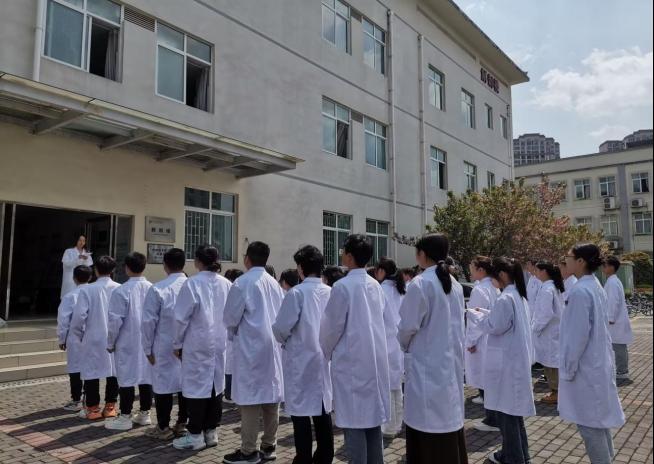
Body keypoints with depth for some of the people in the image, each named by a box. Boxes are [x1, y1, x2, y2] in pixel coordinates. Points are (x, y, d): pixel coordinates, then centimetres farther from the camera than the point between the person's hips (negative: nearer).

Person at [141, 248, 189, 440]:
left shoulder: (158, 289, -13)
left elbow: (149, 321, -9)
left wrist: (148, 348, 2)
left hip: (165, 347, -3)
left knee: (163, 384, 8)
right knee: (186, 384, 13)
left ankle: (163, 427, 16)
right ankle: (182, 424, 23)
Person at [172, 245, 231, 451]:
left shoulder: (192, 283, -13)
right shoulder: (227, 284, 0)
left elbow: (182, 317, -10)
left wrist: (177, 344, 1)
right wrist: (225, 337, 14)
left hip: (198, 345, -5)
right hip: (220, 343, 5)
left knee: (196, 386, 5)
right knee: (215, 385, 12)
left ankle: (195, 434, 12)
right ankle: (211, 431, 22)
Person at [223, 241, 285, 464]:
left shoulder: (242, 283, -11)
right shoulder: (274, 283, 5)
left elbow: (231, 318, -6)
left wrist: (234, 334, 14)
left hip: (251, 346, -6)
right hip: (273, 345, 6)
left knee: (250, 397, 1)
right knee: (271, 395, 11)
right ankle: (269, 446, 20)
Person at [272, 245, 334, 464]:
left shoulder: (296, 293, -15)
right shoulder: (330, 292, -2)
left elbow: (281, 327, -15)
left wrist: (284, 340, 6)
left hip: (300, 358, -5)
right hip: (323, 357, 5)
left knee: (301, 410, 4)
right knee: (322, 409, 15)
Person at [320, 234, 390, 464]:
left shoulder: (342, 286, -14)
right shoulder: (376, 286, 6)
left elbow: (332, 326, -10)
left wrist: (326, 352, 9)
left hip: (351, 361, -7)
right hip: (375, 359, 7)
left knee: (354, 422, 1)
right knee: (372, 417, 15)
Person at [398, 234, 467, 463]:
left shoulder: (420, 283, -17)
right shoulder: (452, 282, 6)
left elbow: (408, 326, -14)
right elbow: (454, 322, 13)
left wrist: (404, 346, 5)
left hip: (426, 362, -7)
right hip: (449, 360, 7)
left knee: (427, 432, 3)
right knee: (448, 418, 17)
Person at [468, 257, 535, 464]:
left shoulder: (504, 299, -21)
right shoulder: (518, 295, 9)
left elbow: (494, 327, -18)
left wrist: (476, 314, -6)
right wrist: (486, 313, 12)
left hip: (505, 361, -10)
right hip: (516, 359, 10)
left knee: (504, 409, 3)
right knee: (513, 408, 19)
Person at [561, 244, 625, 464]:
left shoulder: (580, 291, -23)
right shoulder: (595, 286, 6)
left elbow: (577, 335, -23)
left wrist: (568, 369, -13)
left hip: (585, 367, -9)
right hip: (598, 363, 9)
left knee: (588, 423, 2)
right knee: (599, 417, 20)